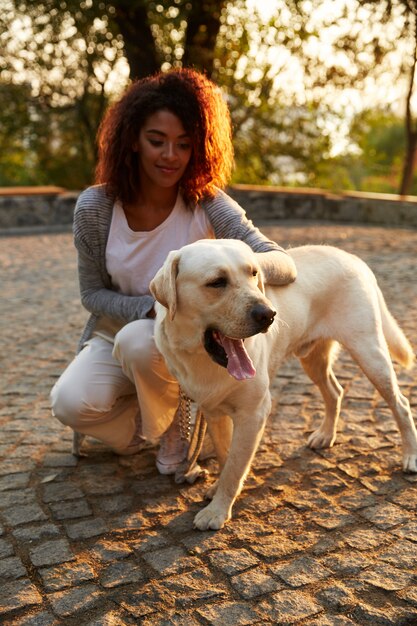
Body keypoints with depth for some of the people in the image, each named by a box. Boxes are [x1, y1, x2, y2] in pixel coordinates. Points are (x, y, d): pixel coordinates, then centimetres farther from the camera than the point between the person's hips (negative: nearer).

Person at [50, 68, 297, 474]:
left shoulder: (207, 204, -18)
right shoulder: (94, 207, -14)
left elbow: (284, 266, -25)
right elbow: (92, 293, -5)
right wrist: (154, 307, -23)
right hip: (115, 333, 2)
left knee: (139, 341, -35)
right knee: (70, 404, -26)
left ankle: (174, 429, -2)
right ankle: (137, 425, 9)